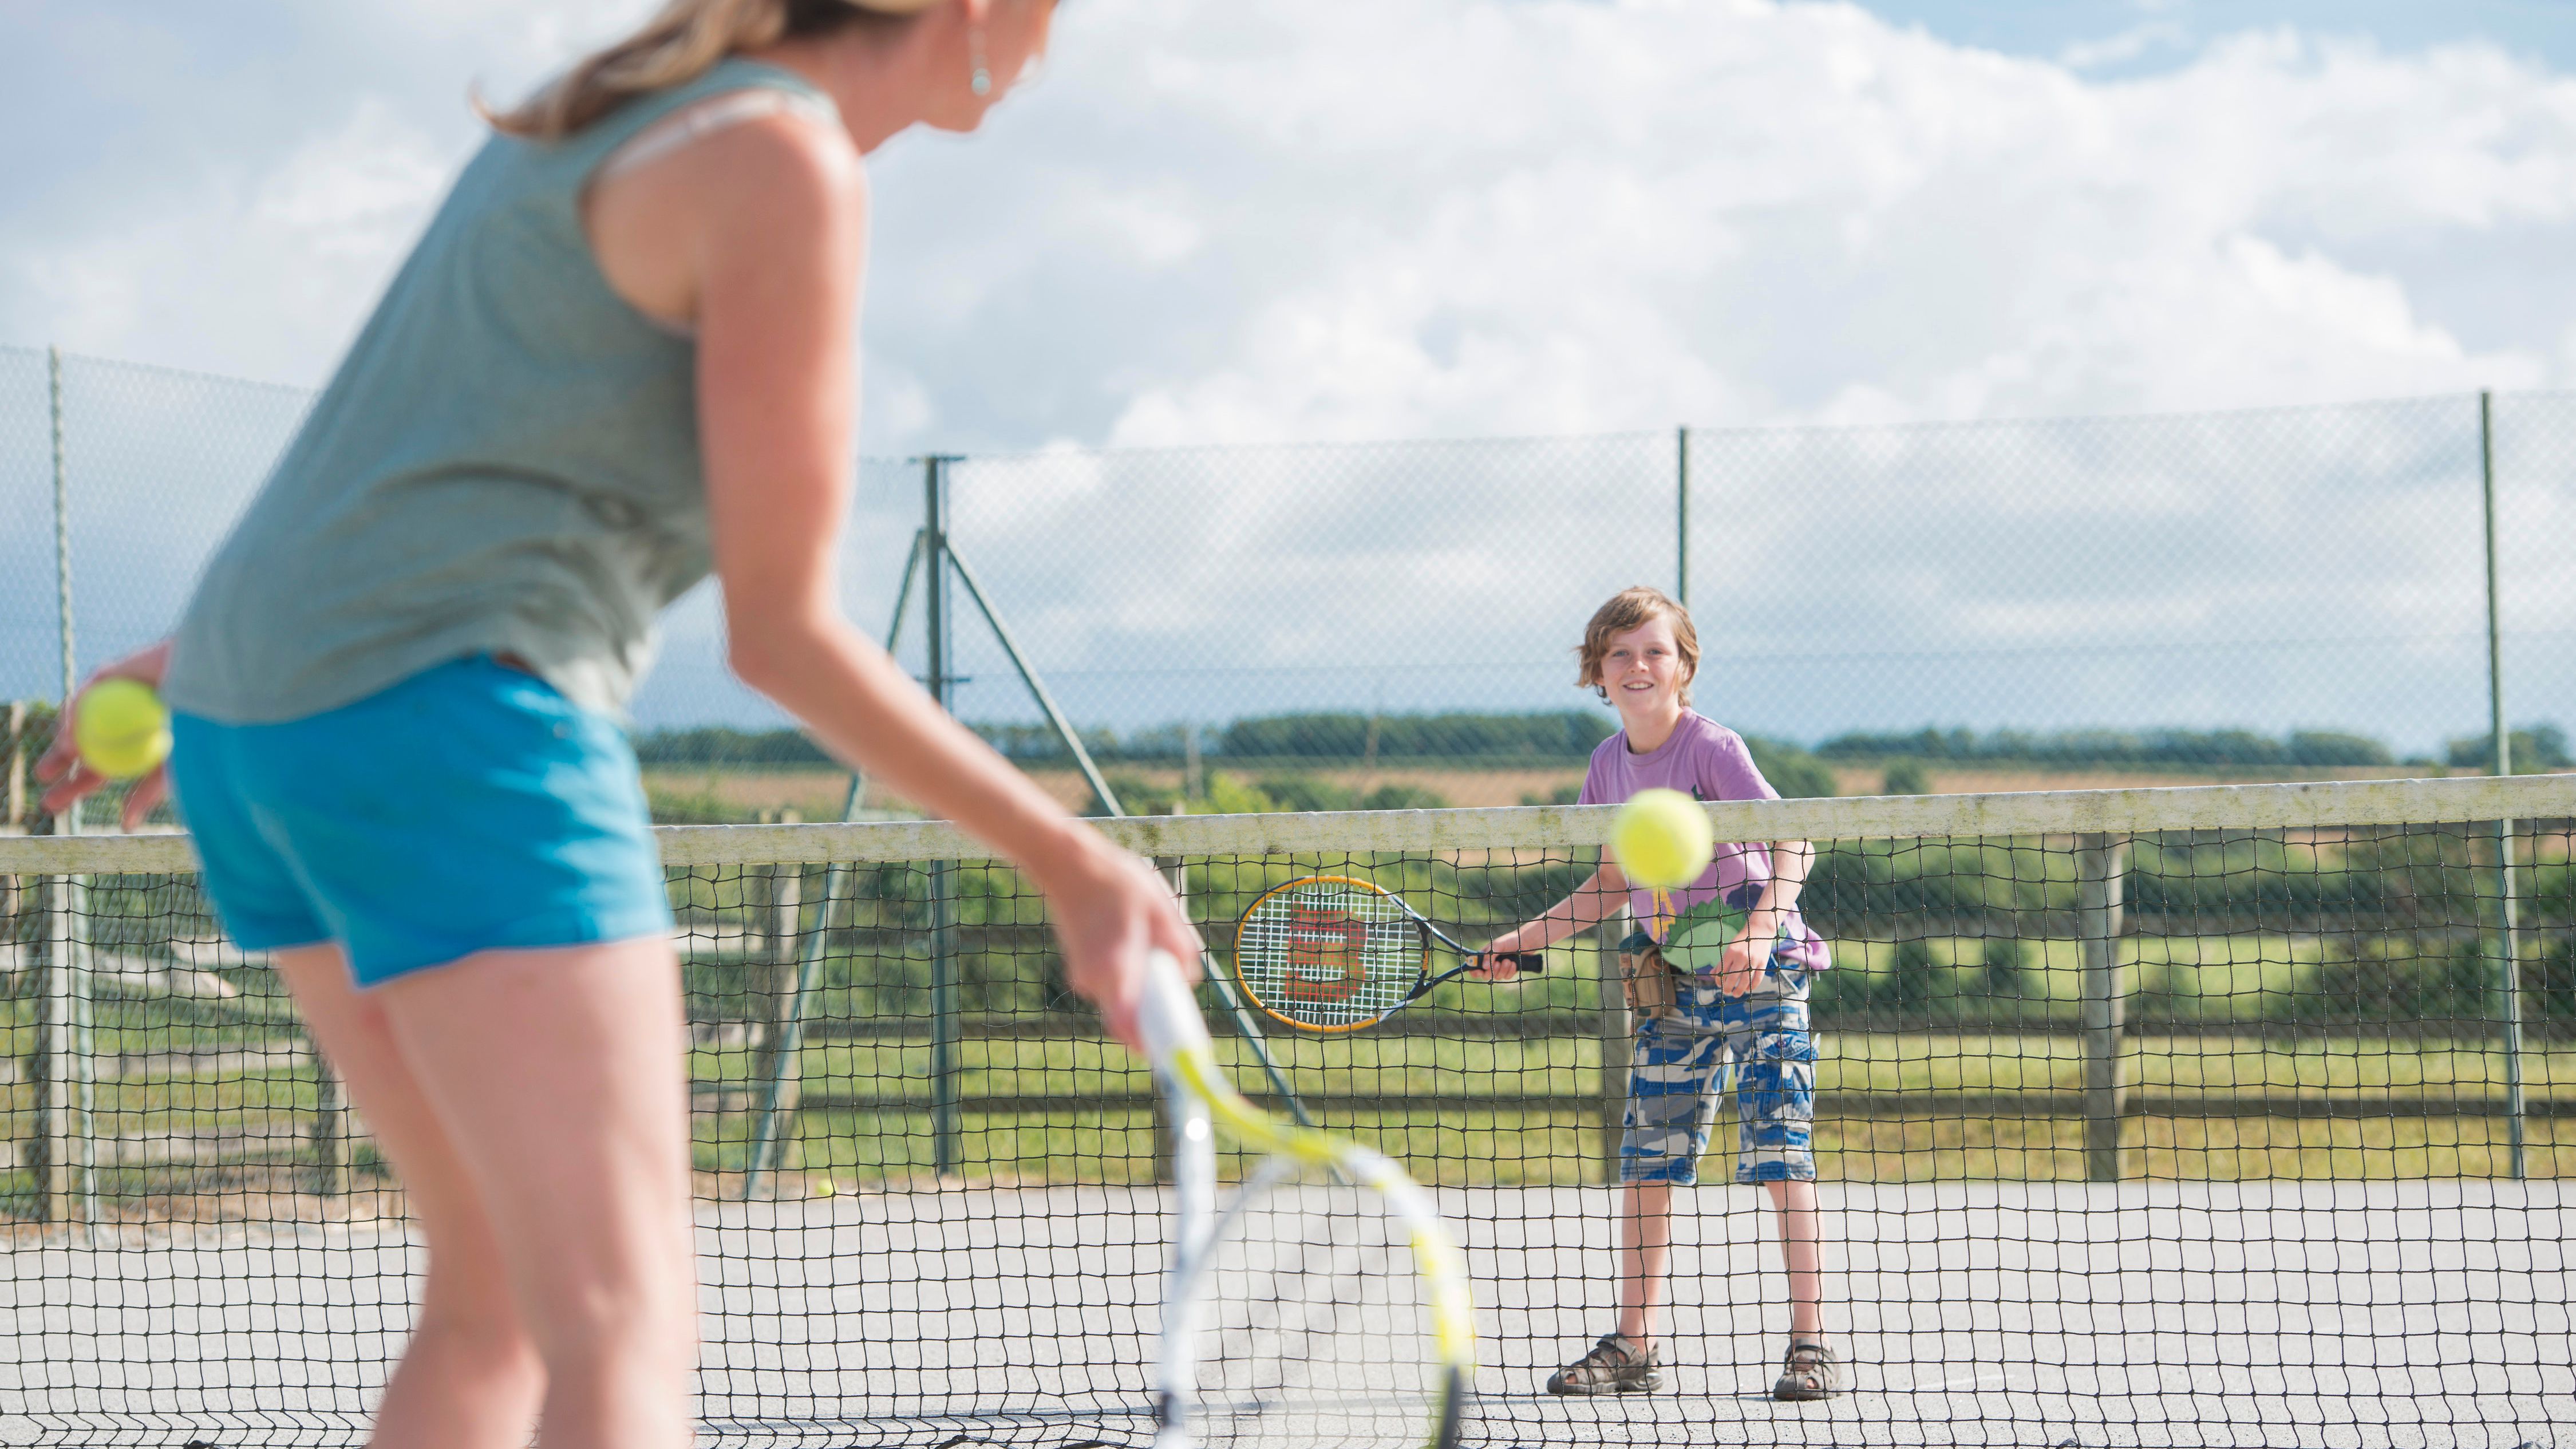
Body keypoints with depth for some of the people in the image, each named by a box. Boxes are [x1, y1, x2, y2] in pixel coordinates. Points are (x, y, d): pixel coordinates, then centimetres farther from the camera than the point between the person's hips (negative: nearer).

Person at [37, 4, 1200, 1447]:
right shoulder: (784, 167, -12)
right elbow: (778, 629, -11)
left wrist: (216, 648, 35)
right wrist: (1071, 859, -8)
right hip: (448, 728, -10)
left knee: (503, 1295, 17)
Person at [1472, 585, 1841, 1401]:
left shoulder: (1712, 748, -12)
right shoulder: (1609, 766, 7)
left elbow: (1794, 843, -21)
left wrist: (1759, 929, -36)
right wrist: (1521, 942, 16)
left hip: (1759, 971, -6)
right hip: (1671, 985, 6)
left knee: (1778, 1154, -10)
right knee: (1646, 1160, 5)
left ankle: (1810, 1347, -7)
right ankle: (1633, 1348, 12)